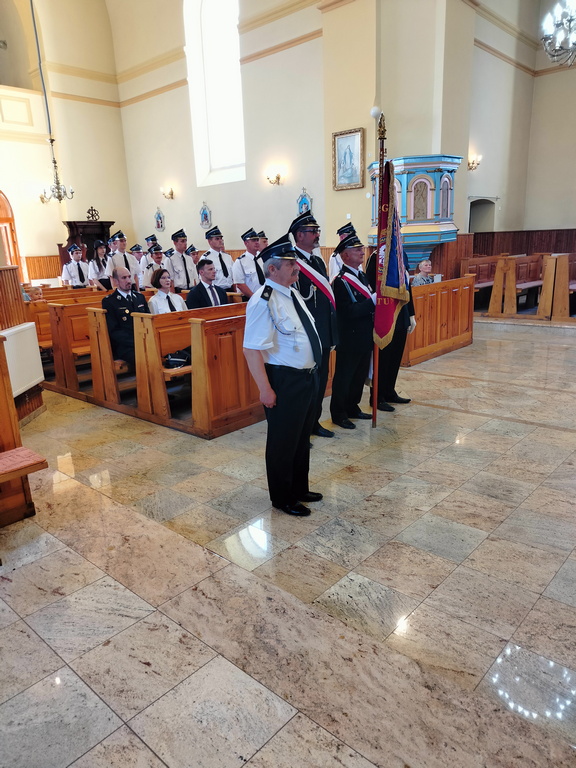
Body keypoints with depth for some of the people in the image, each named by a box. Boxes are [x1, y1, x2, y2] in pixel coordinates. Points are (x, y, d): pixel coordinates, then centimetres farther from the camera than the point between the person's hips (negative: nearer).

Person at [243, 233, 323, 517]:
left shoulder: (292, 293, 8)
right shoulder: (264, 301, -21)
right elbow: (252, 349, -24)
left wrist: (313, 371, 19)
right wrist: (265, 389, -24)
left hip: (308, 377, 9)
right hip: (284, 382, -9)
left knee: (302, 437, 22)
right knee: (283, 442, 8)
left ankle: (299, 489, 42)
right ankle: (282, 498, 28)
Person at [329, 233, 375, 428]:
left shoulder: (362, 276, 12)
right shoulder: (341, 281, -17)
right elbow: (349, 311, -24)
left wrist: (378, 299, -3)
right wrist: (373, 300, -27)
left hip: (364, 338, 9)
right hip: (350, 340, -9)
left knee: (360, 375, 18)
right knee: (343, 377, 4)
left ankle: (352, 408, 33)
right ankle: (338, 414, 16)